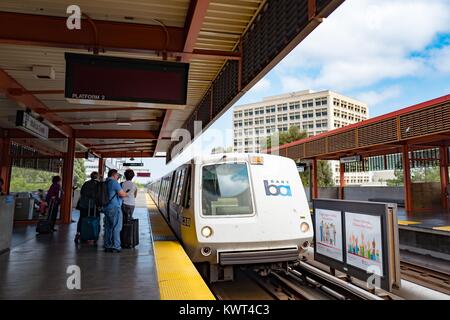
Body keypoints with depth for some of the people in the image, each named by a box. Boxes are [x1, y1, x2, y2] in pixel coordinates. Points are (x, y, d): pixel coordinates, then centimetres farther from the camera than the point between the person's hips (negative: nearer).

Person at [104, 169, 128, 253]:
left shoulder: (105, 183, 15)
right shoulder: (114, 182, -12)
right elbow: (122, 194, -18)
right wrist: (127, 194, 2)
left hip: (106, 208, 9)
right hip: (115, 207, -9)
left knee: (108, 227, 13)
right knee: (116, 227, -3)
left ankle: (107, 246, 18)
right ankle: (115, 246, -1)